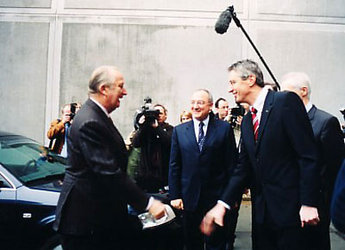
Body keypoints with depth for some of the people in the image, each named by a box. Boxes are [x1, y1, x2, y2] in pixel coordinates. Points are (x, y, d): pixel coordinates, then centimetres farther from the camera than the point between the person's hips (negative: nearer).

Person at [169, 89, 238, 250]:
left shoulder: (224, 128, 0)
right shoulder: (179, 131, 5)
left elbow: (231, 164, 0)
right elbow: (174, 166, 5)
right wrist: (174, 195, 0)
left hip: (217, 198, -2)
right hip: (189, 199, 2)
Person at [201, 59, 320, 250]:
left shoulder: (286, 101, -9)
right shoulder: (246, 121, 12)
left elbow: (308, 155, -13)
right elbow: (243, 168, 10)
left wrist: (308, 203, -17)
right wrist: (222, 204, -1)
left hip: (290, 207, -6)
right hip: (262, 211, 7)